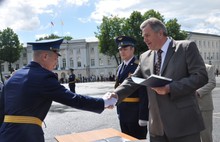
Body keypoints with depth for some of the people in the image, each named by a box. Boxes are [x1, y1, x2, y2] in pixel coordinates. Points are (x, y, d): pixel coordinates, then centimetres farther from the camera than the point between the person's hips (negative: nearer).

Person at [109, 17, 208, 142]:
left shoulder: (187, 47, -2)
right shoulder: (145, 57, 12)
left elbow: (201, 76, -9)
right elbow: (133, 81, 9)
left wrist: (170, 88, -18)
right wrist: (116, 95, -9)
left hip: (183, 123, -4)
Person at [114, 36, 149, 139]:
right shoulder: (120, 67, 10)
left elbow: (144, 94, -18)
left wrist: (143, 116, -19)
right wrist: (119, 110, 14)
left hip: (136, 112, -7)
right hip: (123, 112, 7)